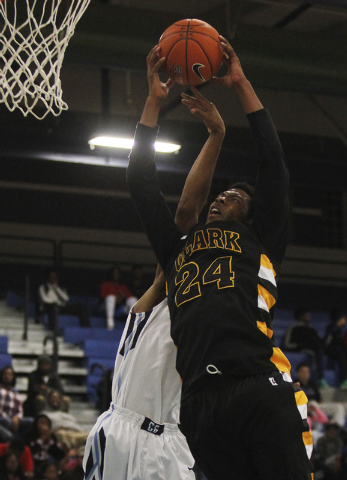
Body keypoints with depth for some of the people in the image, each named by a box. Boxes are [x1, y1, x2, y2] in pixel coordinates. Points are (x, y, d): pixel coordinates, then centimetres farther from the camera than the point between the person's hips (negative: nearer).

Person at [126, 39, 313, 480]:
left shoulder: (259, 240, 20)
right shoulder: (178, 247, 29)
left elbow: (273, 164, 13)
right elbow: (142, 186, 28)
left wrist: (240, 84, 16)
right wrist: (154, 100, 25)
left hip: (260, 389, -3)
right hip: (201, 404, 3)